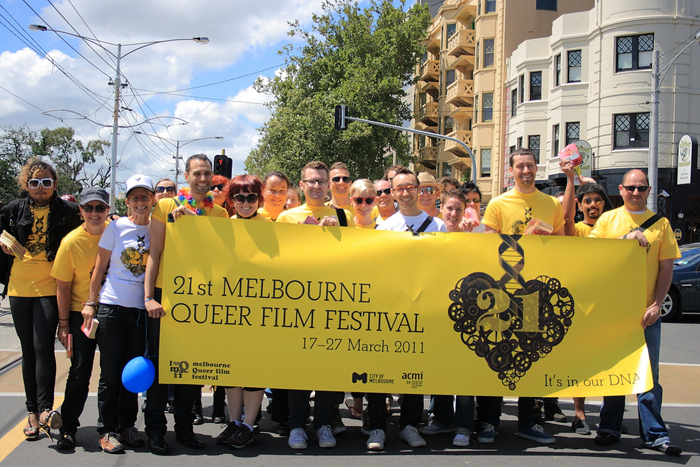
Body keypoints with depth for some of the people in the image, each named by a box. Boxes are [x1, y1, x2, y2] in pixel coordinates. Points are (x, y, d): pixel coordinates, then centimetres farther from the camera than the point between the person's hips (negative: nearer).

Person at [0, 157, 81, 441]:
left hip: (50, 288, -3)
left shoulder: (68, 211, 0)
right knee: (28, 350, 8)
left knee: (43, 346, -14)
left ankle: (45, 409, -12)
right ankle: (32, 411, 15)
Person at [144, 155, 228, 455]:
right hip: (166, 294, -2)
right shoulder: (166, 207, 1)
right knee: (159, 360, 1)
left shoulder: (220, 213, 9)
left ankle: (185, 427, 19)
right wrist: (148, 296, -9)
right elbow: (154, 253, -2)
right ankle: (155, 430, 11)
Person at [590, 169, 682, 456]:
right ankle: (609, 428, 18)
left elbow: (666, 268, 2)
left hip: (646, 312, 0)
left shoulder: (661, 223, 5)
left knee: (648, 375, 3)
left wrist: (656, 304, -7)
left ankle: (654, 434, 9)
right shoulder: (607, 219, 6)